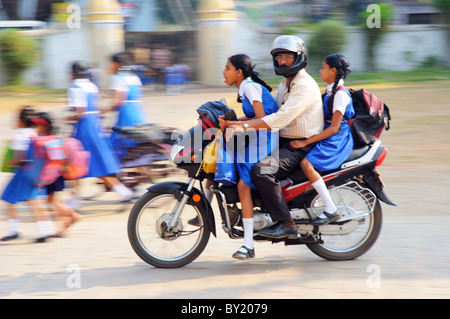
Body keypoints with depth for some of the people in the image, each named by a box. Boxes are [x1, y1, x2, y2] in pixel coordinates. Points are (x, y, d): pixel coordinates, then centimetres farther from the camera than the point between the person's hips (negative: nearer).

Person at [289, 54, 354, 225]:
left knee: (307, 164, -29)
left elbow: (334, 128, -20)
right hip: (327, 139, 10)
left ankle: (331, 210, -26)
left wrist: (305, 142, -21)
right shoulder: (330, 91, 16)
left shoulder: (341, 94, -15)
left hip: (337, 141, -10)